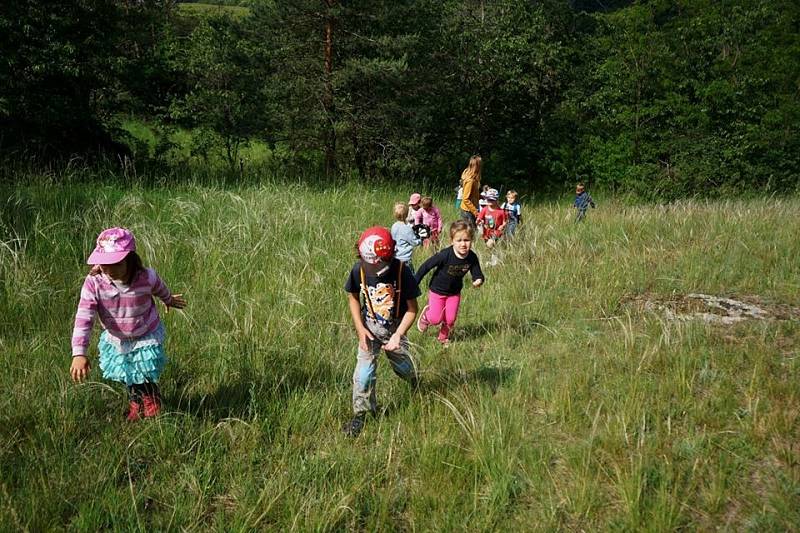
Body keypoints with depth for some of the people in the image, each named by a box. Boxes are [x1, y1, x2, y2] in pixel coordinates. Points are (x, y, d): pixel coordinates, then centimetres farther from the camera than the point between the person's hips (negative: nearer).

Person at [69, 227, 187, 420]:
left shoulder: (146, 278, -28)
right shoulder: (93, 283, -29)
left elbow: (160, 289, -3)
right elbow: (83, 319, -33)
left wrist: (169, 300, 21)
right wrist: (79, 354, -42)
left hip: (146, 339, -2)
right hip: (115, 340, 2)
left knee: (145, 382, 6)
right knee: (129, 382, 21)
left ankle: (153, 416, 35)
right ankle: (135, 407, 51)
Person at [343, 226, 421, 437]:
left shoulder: (402, 271, -26)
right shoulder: (358, 270, -19)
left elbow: (412, 308, -18)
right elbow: (353, 297, -1)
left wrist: (398, 335, -27)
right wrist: (360, 328, -9)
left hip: (395, 329, -1)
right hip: (369, 329, 1)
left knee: (403, 366, 17)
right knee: (364, 373, -8)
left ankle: (415, 382, 53)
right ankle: (360, 414, 11)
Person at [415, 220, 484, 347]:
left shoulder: (472, 258, -20)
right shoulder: (445, 255, -32)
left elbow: (477, 274, -10)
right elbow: (426, 266, -22)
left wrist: (478, 280, -35)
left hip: (454, 292, 3)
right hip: (437, 290, -3)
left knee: (450, 319, 7)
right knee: (436, 319, -3)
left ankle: (443, 337, 38)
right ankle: (425, 315, 33)